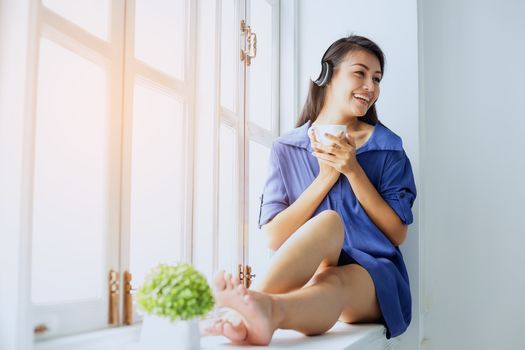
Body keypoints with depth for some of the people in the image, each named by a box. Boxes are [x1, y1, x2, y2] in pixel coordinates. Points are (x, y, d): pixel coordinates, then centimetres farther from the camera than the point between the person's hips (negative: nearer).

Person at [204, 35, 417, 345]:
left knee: (333, 284, -36)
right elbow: (274, 237, 0)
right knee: (329, 222, -33)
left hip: (374, 276, 0)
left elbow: (397, 234, 2)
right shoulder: (287, 149, 9)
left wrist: (353, 170, -8)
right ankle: (256, 308, -57)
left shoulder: (388, 147, 9)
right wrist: (326, 178, -8)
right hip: (306, 271, 0)